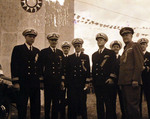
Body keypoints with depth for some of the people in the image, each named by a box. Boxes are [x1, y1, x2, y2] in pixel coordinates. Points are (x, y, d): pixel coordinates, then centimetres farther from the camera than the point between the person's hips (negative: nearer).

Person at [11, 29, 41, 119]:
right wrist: (16, 82, -11)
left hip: (35, 83, 4)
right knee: (22, 106, 3)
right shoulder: (18, 49, 2)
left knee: (36, 106, 10)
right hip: (23, 82, -4)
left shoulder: (37, 51, 15)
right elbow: (14, 65, -4)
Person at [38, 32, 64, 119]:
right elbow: (40, 66, 0)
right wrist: (41, 79, -5)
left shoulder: (60, 52, 12)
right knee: (47, 101, 4)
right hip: (47, 80, -3)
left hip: (57, 81, 3)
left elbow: (62, 67, 12)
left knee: (56, 102, 8)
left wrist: (62, 80, 8)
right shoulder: (43, 52, 1)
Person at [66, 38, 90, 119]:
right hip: (72, 83, 1)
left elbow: (88, 70, 5)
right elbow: (67, 70, 9)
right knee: (72, 102, 1)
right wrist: (67, 82, 1)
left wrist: (87, 82, -2)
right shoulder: (70, 57, 12)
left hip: (82, 83, -1)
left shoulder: (86, 57, 9)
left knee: (82, 102, 1)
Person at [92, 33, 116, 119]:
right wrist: (92, 81, 13)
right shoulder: (94, 55, 18)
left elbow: (114, 67, -3)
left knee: (109, 104, -3)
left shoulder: (111, 53, 4)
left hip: (108, 82, -4)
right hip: (97, 83, 4)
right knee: (99, 103, 10)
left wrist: (112, 78, -15)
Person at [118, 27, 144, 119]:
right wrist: (121, 82, 14)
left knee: (133, 105, -7)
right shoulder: (125, 49, 23)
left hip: (132, 82, -8)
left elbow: (139, 64, -11)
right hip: (124, 82, 8)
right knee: (127, 105, 12)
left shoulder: (136, 46, -1)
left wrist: (135, 79, -19)